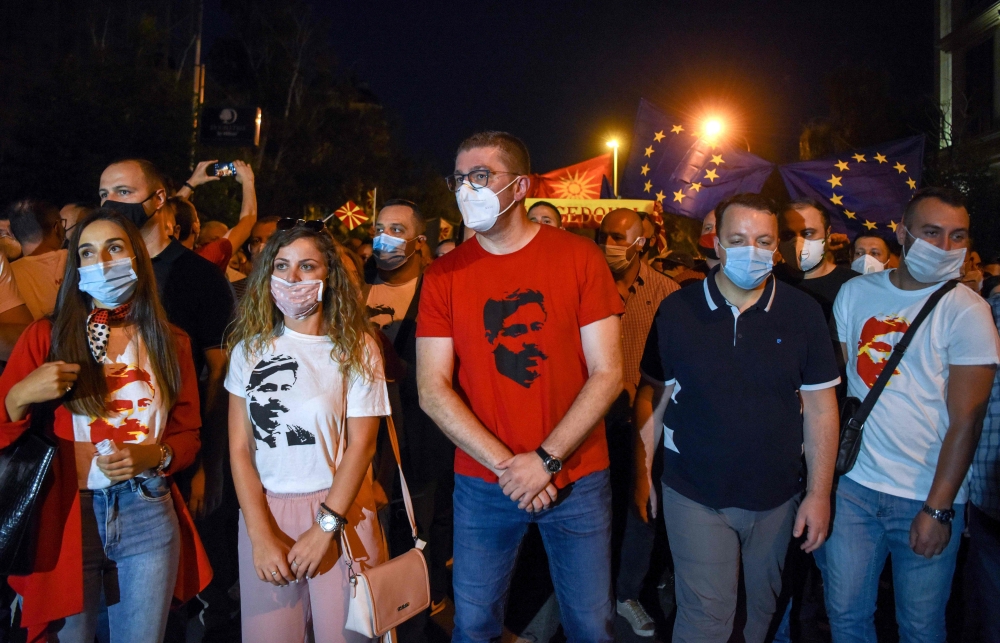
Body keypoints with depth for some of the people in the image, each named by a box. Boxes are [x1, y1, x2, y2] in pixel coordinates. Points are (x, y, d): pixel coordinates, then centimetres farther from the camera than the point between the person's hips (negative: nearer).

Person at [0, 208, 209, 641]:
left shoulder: (170, 342, 6)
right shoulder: (46, 337, 0)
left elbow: (188, 434, 9)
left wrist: (157, 455, -11)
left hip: (149, 517, 2)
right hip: (66, 518, -1)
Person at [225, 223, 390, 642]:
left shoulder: (356, 347, -4)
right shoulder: (249, 348, 3)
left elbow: (361, 445, -8)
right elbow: (240, 448, -1)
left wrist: (324, 528, -14)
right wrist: (261, 535, -10)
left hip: (340, 512, -2)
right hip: (264, 510, 2)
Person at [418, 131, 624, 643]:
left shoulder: (579, 258, -6)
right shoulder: (444, 275, -2)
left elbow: (607, 374, -8)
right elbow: (433, 389, -6)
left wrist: (545, 460, -15)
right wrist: (505, 465, -14)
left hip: (577, 479, -1)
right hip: (481, 483, 1)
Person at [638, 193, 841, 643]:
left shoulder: (803, 313, -5)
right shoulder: (676, 311, -6)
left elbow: (819, 407, -2)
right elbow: (654, 396, 1)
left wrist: (819, 492, -3)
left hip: (777, 497, 2)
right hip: (694, 496, -1)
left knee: (764, 606, 20)